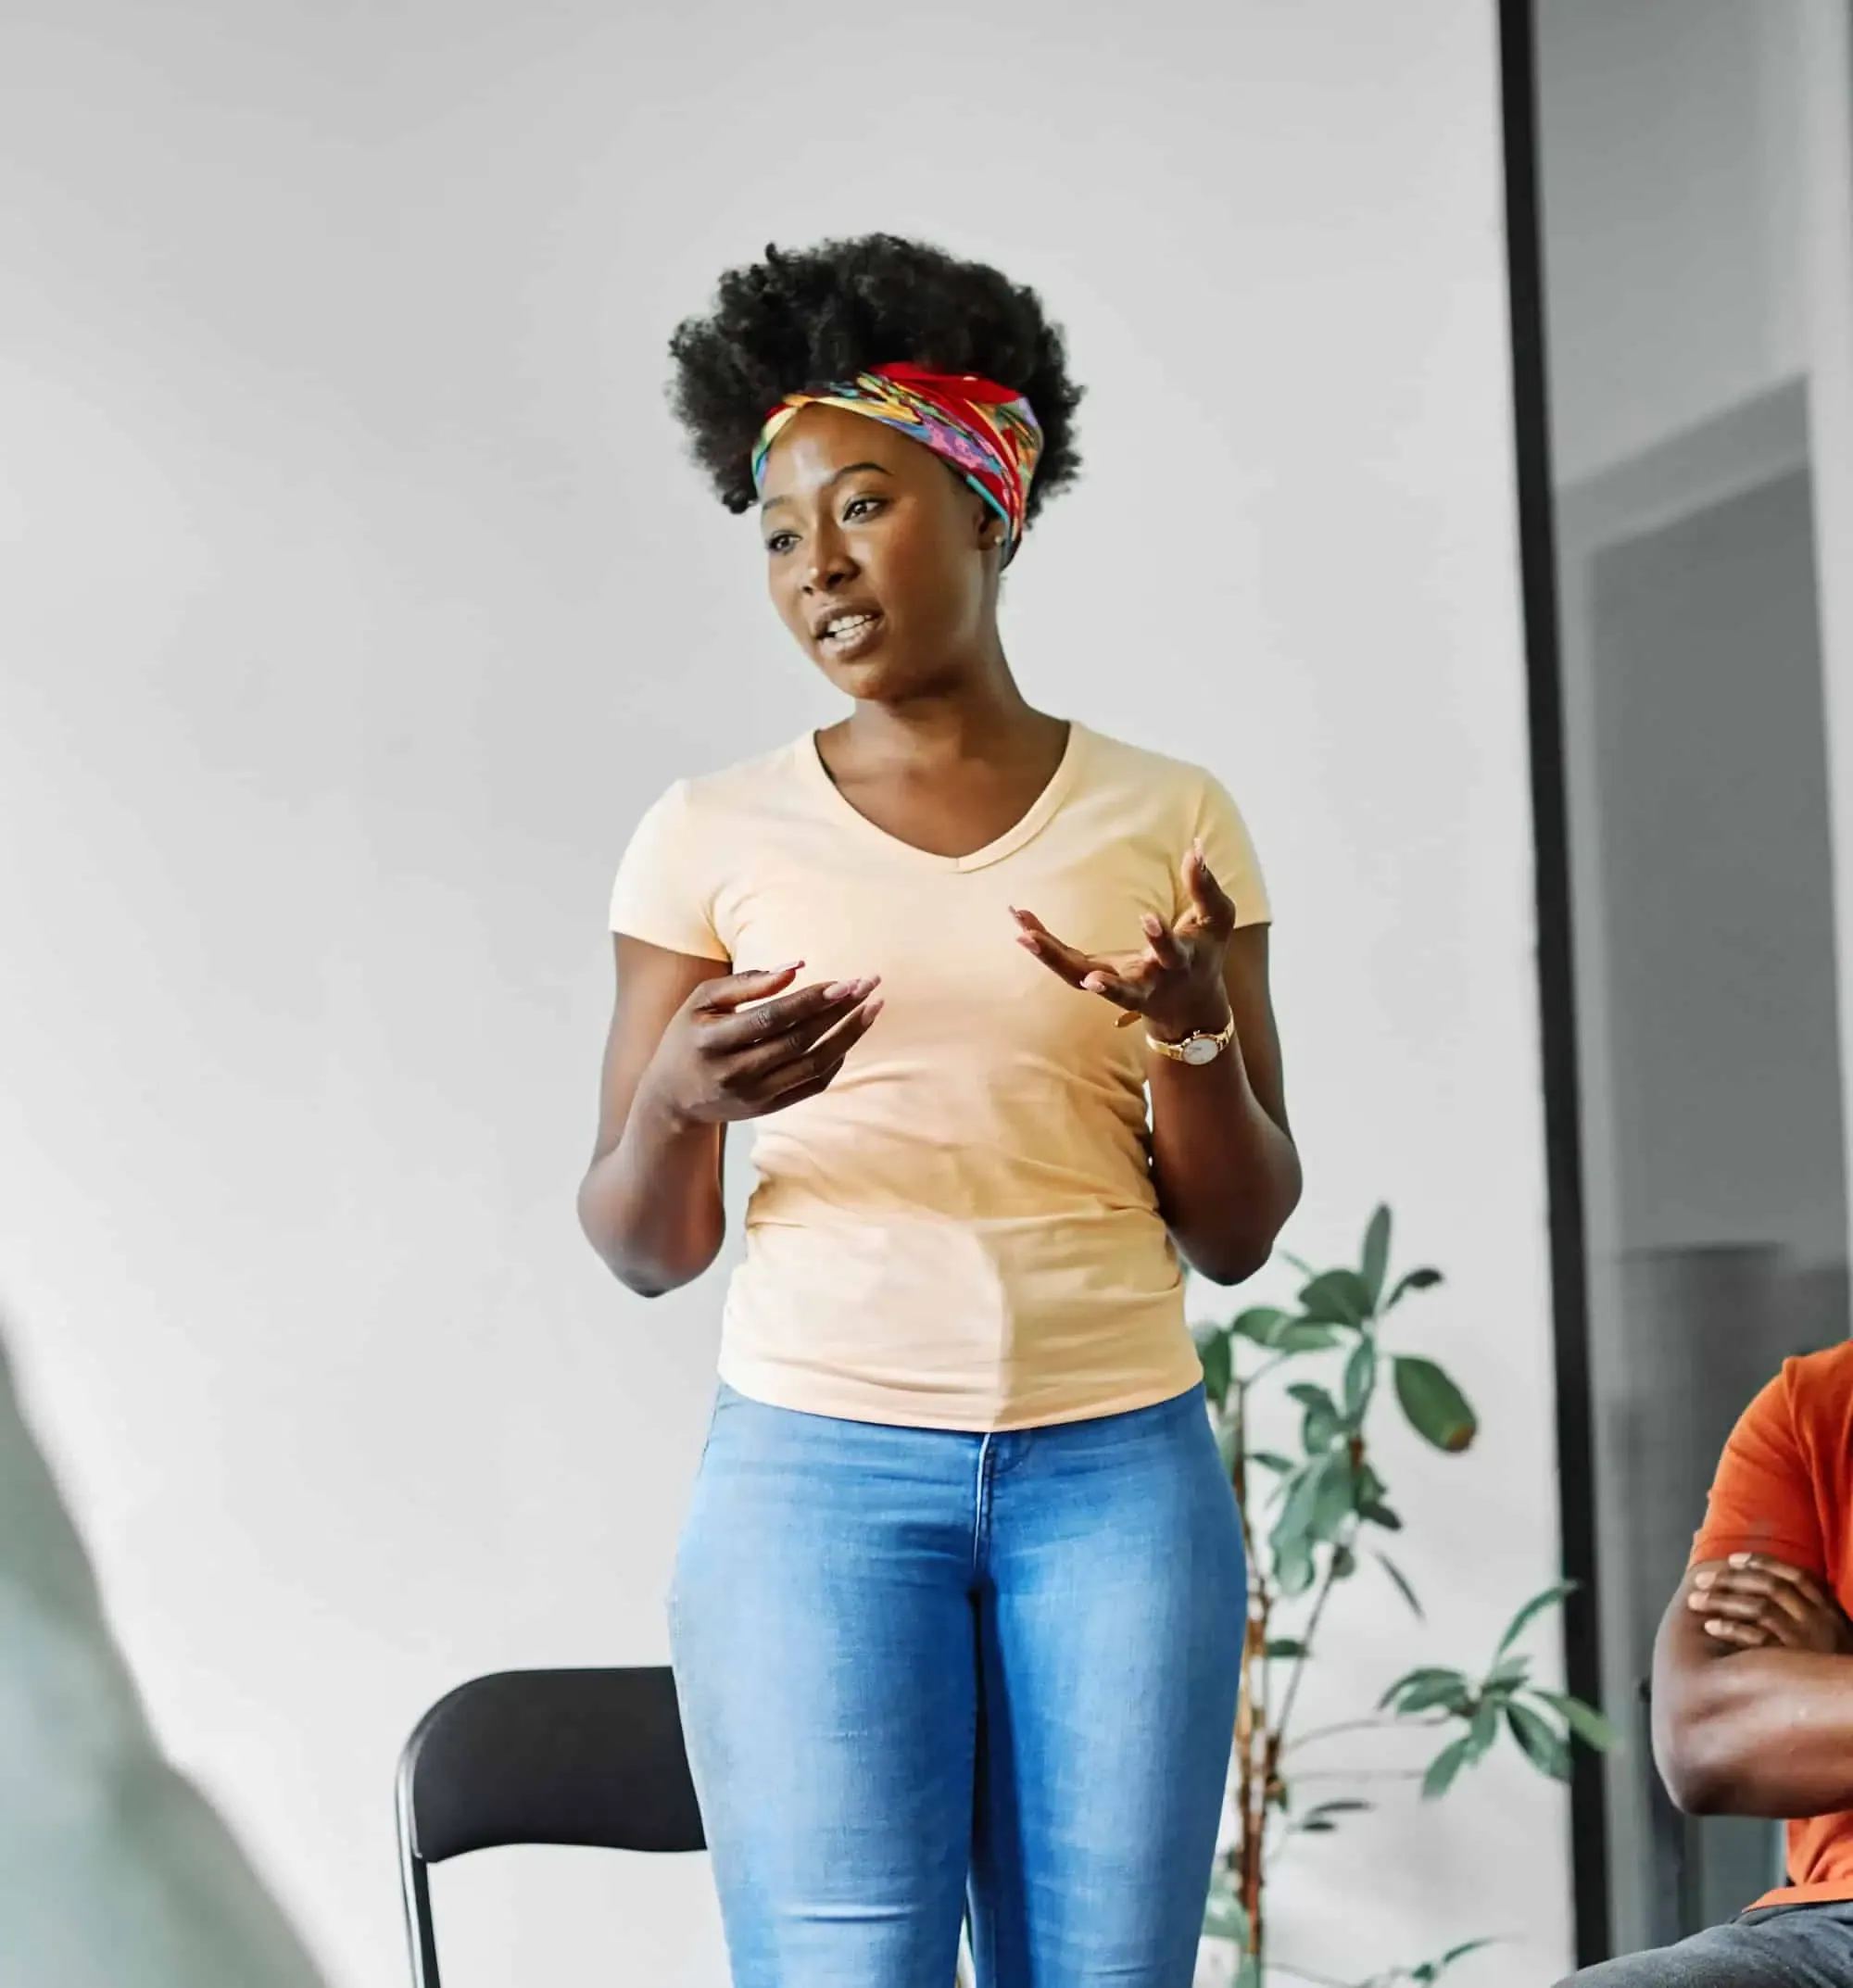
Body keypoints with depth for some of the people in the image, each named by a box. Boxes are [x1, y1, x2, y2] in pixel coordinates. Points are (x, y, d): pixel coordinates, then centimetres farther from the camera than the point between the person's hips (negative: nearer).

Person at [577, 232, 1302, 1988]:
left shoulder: (1168, 822, 5)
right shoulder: (713, 837, 3)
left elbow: (1237, 1236, 6)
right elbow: (643, 1250, 4)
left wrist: (1192, 1031, -13)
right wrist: (679, 1106, -18)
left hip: (1117, 1467, 1)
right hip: (816, 1467, -1)